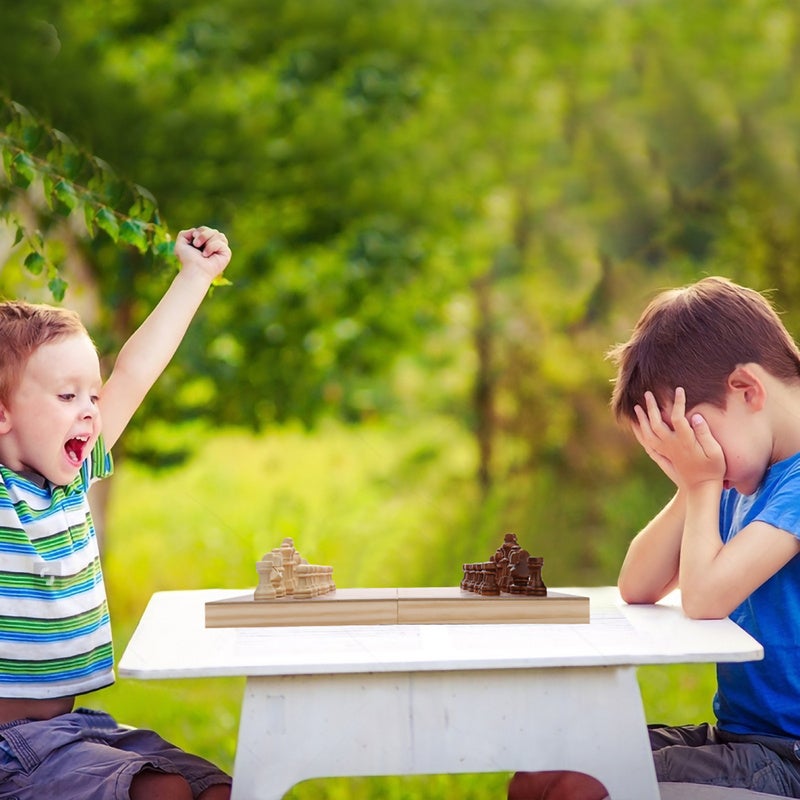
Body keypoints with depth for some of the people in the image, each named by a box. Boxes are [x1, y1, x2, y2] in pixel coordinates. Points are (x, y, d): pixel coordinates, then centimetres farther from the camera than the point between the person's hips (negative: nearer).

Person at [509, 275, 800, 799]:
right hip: (738, 733, 9)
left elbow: (705, 596, -27)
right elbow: (638, 588, 10)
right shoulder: (747, 480, 12)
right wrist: (693, 485, -3)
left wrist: (703, 483, -10)